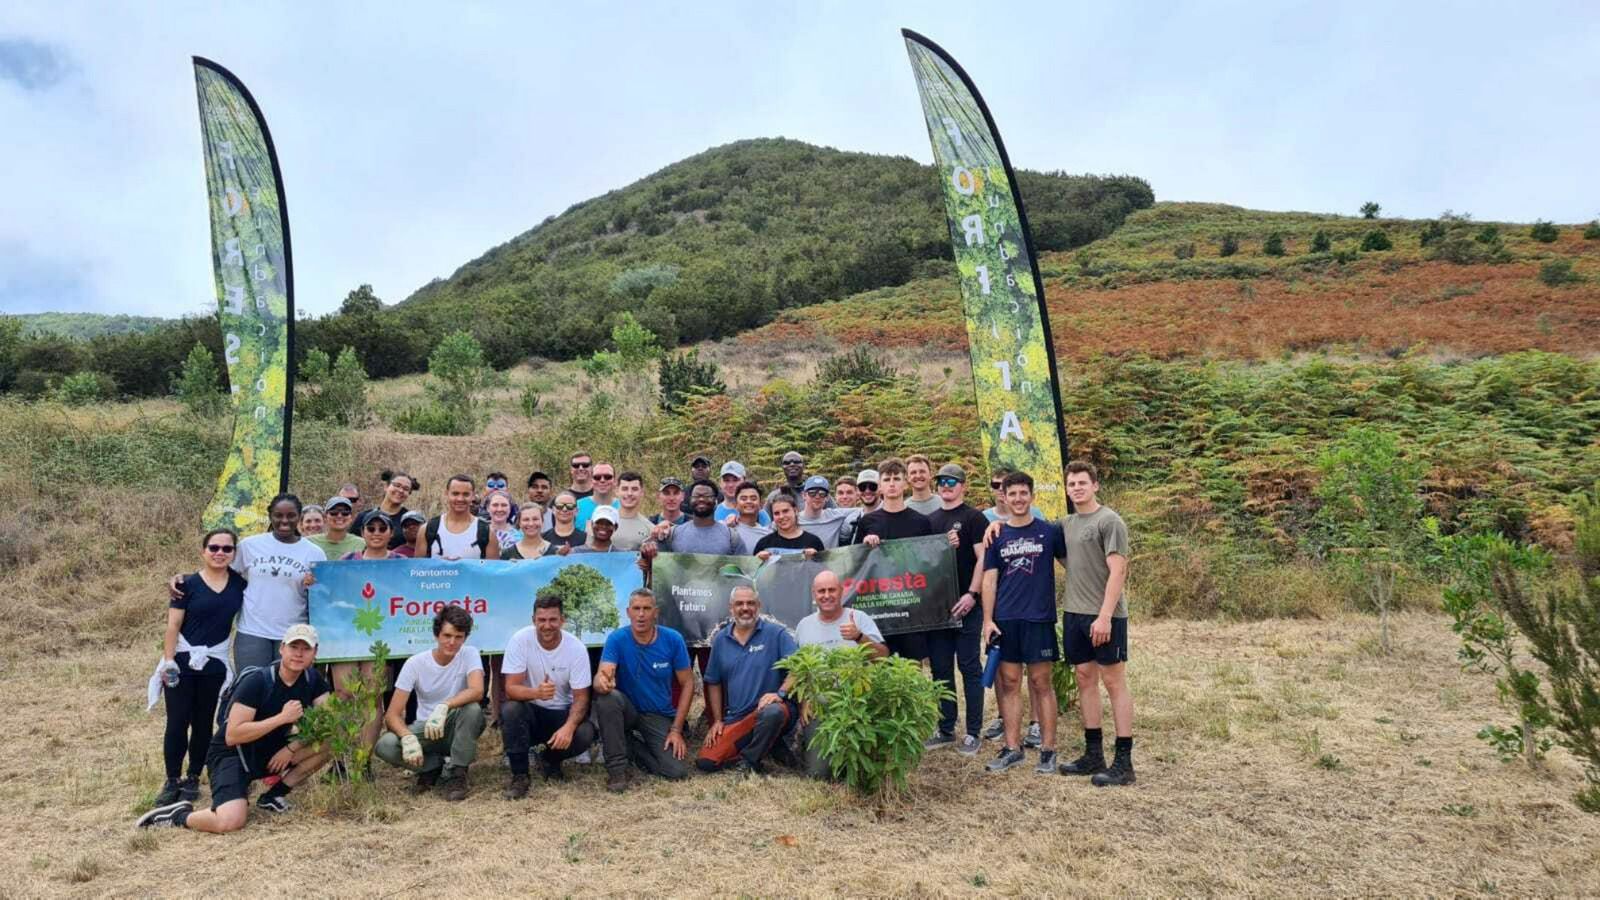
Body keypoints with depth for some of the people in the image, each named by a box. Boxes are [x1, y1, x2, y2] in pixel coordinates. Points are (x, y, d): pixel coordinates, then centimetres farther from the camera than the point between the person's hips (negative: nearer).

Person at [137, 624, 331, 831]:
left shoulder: (311, 680, -4)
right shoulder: (256, 682, -21)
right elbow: (232, 735, -26)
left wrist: (291, 747, -18)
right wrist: (282, 717, -29)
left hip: (269, 753, 7)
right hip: (231, 754, -7)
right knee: (229, 823, -31)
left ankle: (273, 796, 1)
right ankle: (179, 815, -1)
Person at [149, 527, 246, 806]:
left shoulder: (239, 582, 2)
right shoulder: (189, 584, -6)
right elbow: (173, 625, -6)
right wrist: (168, 661, -12)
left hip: (214, 663, 3)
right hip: (183, 660, -3)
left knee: (203, 722, 10)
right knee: (177, 722, -1)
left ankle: (193, 779, 21)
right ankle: (172, 781, 11)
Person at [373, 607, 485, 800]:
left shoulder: (470, 654, -11)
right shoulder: (415, 663, -10)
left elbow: (477, 691, -30)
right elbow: (392, 714, -14)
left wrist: (443, 707, -45)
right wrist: (408, 737, -35)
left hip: (457, 729, -1)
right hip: (425, 728, 1)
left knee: (472, 708, -34)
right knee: (384, 746, -26)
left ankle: (455, 774, -13)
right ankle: (434, 766, 3)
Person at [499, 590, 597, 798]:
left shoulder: (576, 647, -14)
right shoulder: (520, 640, -16)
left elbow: (581, 697, -13)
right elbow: (511, 689, -20)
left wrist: (569, 727, -34)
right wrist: (536, 692, -43)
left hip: (561, 713, 1)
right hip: (530, 712, -1)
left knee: (585, 734, -28)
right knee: (510, 709, -33)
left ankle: (550, 760, 7)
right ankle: (519, 775, -15)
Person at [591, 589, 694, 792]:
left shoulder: (673, 639, -12)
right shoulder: (617, 639, -16)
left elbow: (687, 683, -6)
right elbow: (601, 676, -28)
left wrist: (676, 729, -11)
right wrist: (602, 682, -54)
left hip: (659, 716, 1)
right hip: (627, 710, -1)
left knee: (676, 771, -18)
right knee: (607, 697, -35)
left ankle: (631, 746, 12)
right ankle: (617, 767, -17)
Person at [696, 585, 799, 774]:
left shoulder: (776, 633, -4)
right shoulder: (720, 639, 10)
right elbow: (714, 683, 17)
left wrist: (781, 693, -25)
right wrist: (717, 720, 10)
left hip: (769, 709, -4)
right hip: (734, 719, 4)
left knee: (773, 712, -39)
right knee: (705, 762, -12)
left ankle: (748, 761, -11)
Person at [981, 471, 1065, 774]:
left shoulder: (1050, 531, 1)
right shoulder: (997, 536, 7)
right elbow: (989, 580, 6)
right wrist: (988, 620, -1)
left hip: (1039, 618, -2)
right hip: (1005, 620, 3)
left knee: (1040, 682, 2)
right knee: (1008, 683, 6)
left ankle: (1048, 750, 11)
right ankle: (1013, 748, 16)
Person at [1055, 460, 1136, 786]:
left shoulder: (1109, 521, -8)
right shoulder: (1068, 523, 13)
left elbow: (1118, 571, -14)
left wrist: (1104, 615, -21)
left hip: (1104, 616, -7)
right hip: (1074, 614, 7)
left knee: (1113, 681, -2)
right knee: (1085, 679, 11)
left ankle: (1123, 763, 3)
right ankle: (1093, 756, 20)